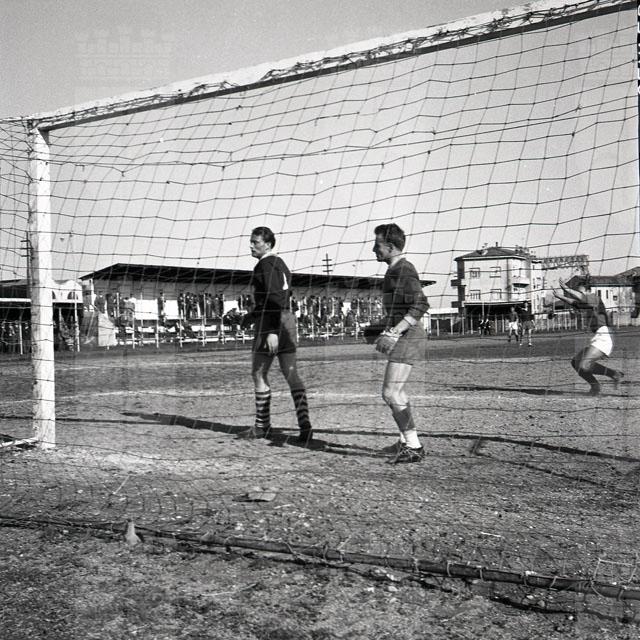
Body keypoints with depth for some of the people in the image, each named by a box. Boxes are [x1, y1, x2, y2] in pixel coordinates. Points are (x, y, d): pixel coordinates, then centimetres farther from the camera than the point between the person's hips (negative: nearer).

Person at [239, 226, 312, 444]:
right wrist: (253, 315, 29)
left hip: (271, 322, -9)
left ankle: (262, 426, 11)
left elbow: (274, 298, -20)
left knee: (259, 374, 3)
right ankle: (304, 426, -2)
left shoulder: (266, 265, -10)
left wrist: (272, 332, -25)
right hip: (287, 319, 9)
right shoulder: (280, 264, 19)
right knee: (291, 374, 4)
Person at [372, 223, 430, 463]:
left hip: (407, 338, -11)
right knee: (395, 391, 19)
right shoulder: (395, 270, 16)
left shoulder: (404, 270, -15)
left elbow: (420, 305, -25)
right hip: (404, 337, 11)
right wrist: (387, 333, 20)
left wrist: (394, 332, -27)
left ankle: (414, 447, -8)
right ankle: (406, 441, 31)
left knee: (391, 393, -13)